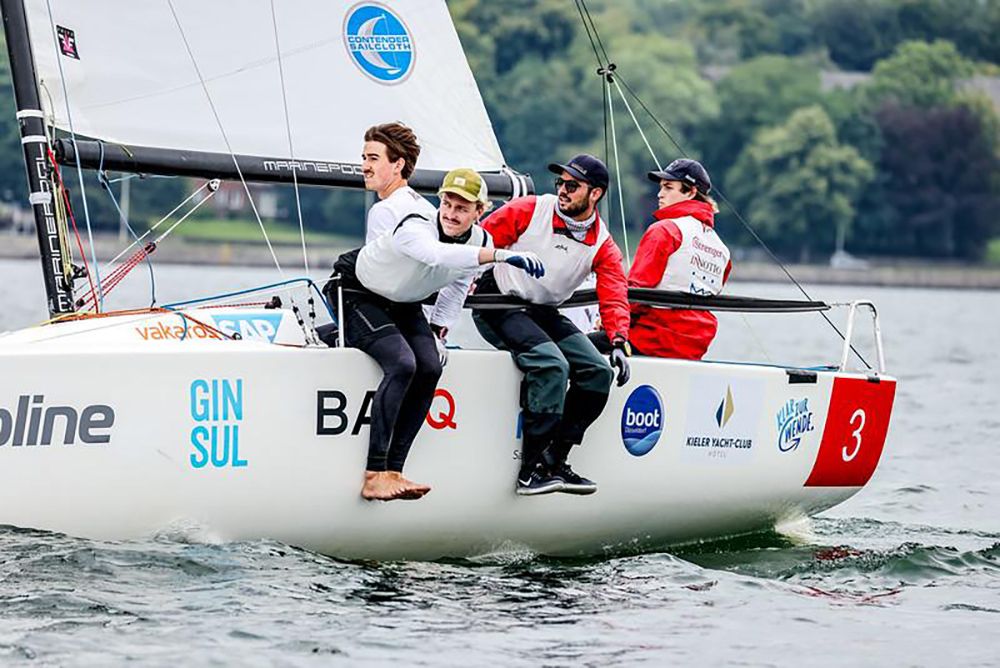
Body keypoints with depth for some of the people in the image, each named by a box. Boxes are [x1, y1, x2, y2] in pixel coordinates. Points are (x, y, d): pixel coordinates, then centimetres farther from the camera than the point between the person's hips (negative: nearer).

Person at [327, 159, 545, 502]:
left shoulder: (480, 241, -10)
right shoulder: (414, 228, -33)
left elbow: (457, 285, 11)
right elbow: (439, 255, -57)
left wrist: (439, 330, 3)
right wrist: (501, 255, -63)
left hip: (404, 305, 7)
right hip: (357, 294, -7)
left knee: (430, 366, -14)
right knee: (402, 364, -26)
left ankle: (393, 470, -9)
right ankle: (374, 475, -26)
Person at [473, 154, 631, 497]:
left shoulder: (603, 245, -1)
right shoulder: (528, 211, -10)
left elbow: (614, 297, -11)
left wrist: (619, 342, -28)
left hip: (544, 314, 6)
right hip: (499, 305, -6)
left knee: (598, 372, -8)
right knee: (552, 364, -28)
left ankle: (553, 462, -2)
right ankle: (529, 470, -25)